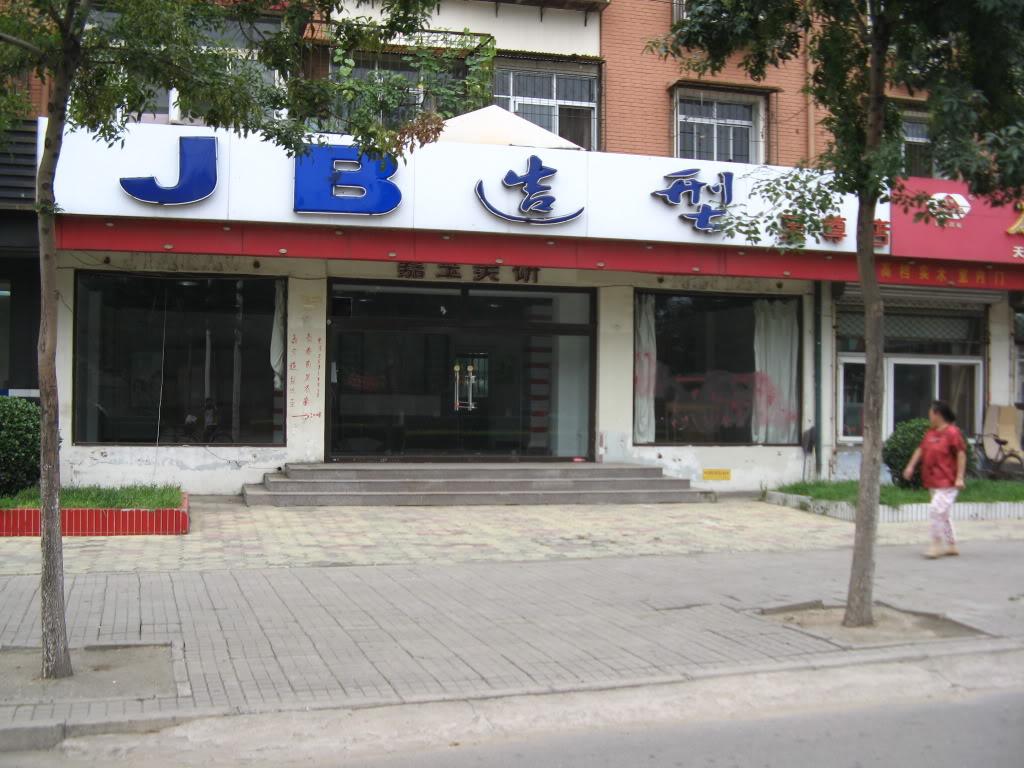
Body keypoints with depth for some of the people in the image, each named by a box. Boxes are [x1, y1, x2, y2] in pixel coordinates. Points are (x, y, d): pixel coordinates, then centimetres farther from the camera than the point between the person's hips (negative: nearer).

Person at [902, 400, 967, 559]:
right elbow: (921, 449, 16)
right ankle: (952, 546, 24)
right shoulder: (930, 433, 12)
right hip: (933, 482, 9)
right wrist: (911, 465, 4)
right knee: (942, 514, 14)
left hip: (947, 482, -9)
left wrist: (960, 477, -19)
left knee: (937, 510, -16)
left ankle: (936, 546, -8)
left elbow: (961, 454, -15)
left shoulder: (952, 432, -13)